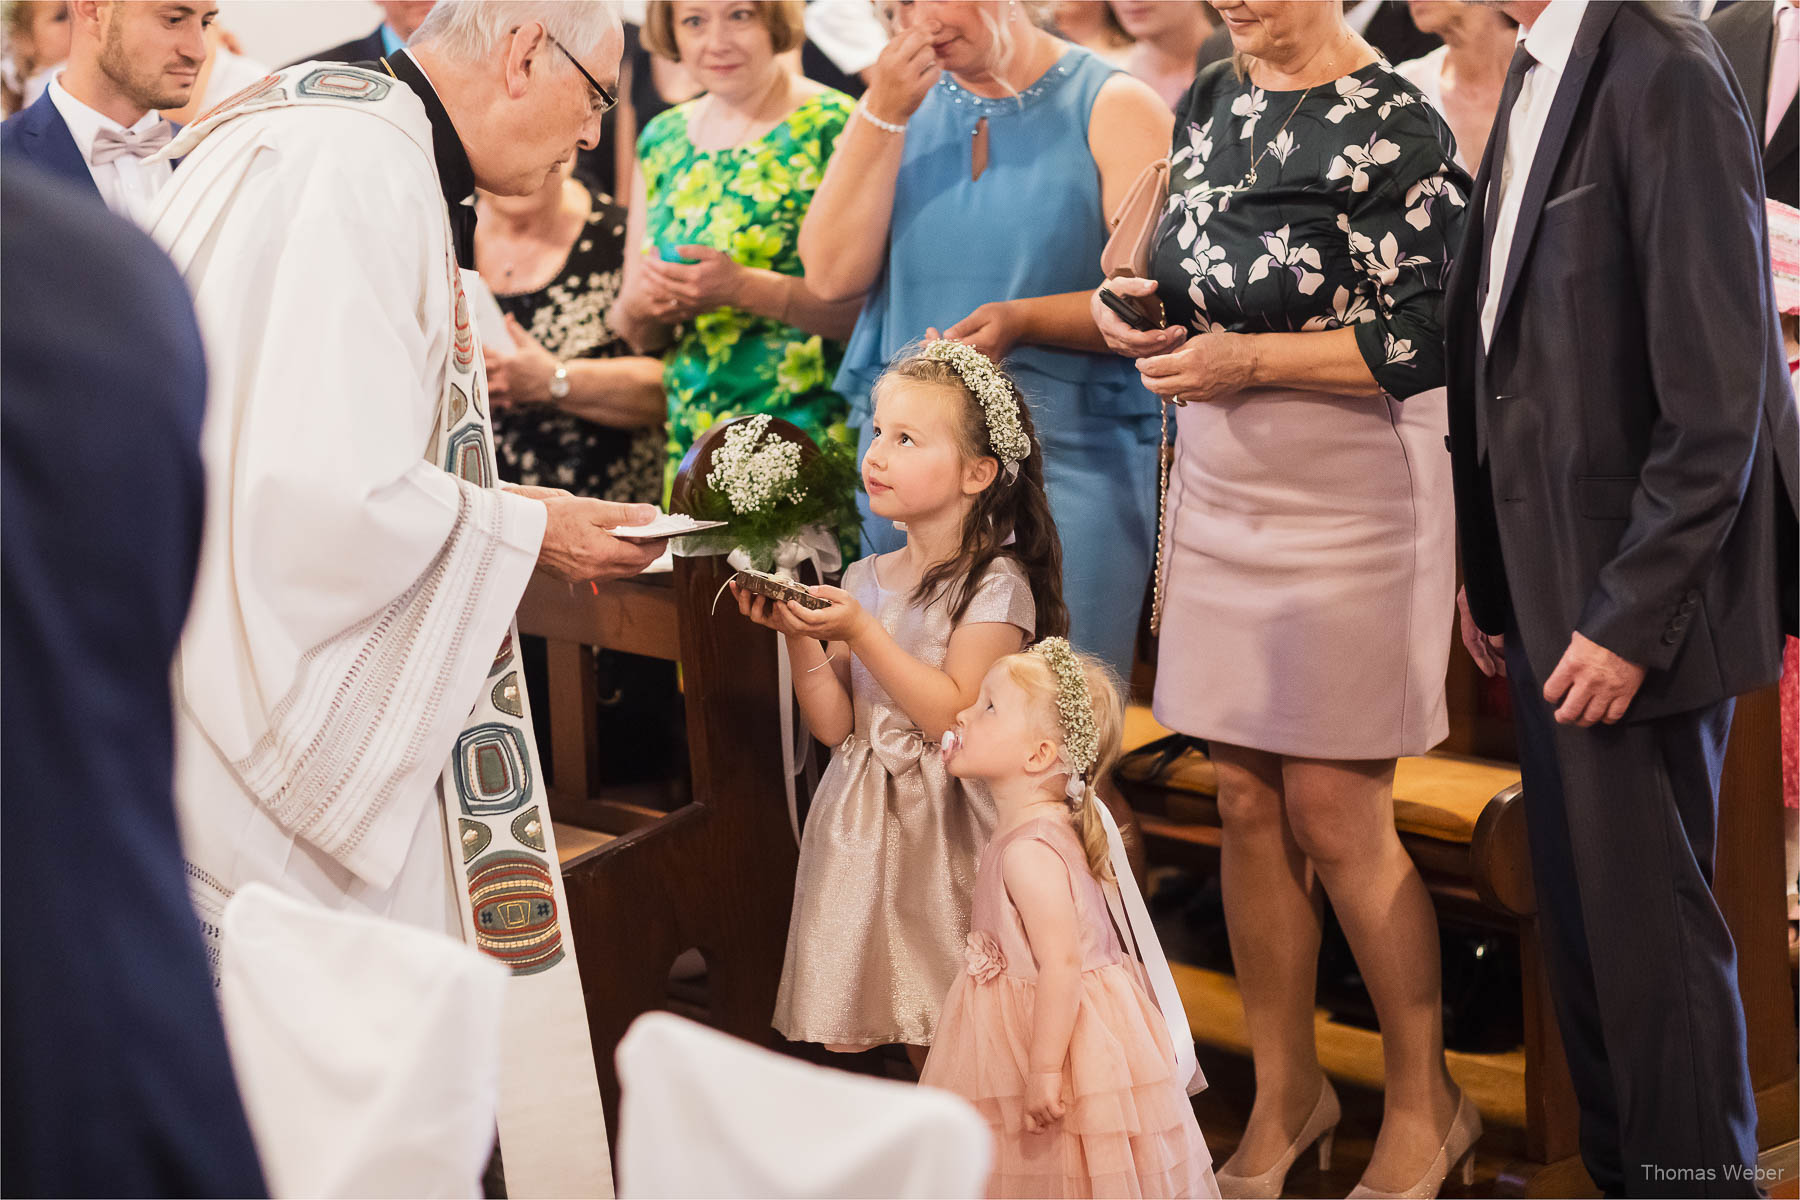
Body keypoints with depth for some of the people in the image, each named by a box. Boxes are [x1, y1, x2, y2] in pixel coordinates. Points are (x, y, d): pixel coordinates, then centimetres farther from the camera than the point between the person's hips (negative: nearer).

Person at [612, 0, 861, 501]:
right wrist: (640, 305, -4)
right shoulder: (661, 140, 14)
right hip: (691, 440, 5)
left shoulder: (834, 129, -4)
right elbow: (638, 336, 18)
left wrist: (745, 289, -21)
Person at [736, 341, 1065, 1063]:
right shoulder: (865, 580, 9)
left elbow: (954, 716, -16)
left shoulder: (995, 583, -9)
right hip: (867, 826, 6)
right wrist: (800, 638, -8)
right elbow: (834, 726, 6)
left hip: (953, 825, -6)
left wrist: (863, 633, -19)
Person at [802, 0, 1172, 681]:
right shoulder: (901, 101, 11)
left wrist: (1025, 321, -23)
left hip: (1072, 463, -4)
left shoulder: (1111, 106, -2)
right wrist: (883, 116, -6)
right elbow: (833, 277, 0)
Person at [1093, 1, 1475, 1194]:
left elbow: (1431, 340, -16)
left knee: (1335, 814, -2)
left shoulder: (1395, 128, -13)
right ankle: (1285, 1087, 23)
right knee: (1246, 800, 8)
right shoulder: (1212, 102, 9)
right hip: (1219, 495, 6)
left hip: (1350, 502, -6)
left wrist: (1250, 358, -19)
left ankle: (1426, 1102, 16)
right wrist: (1143, 307, -1)